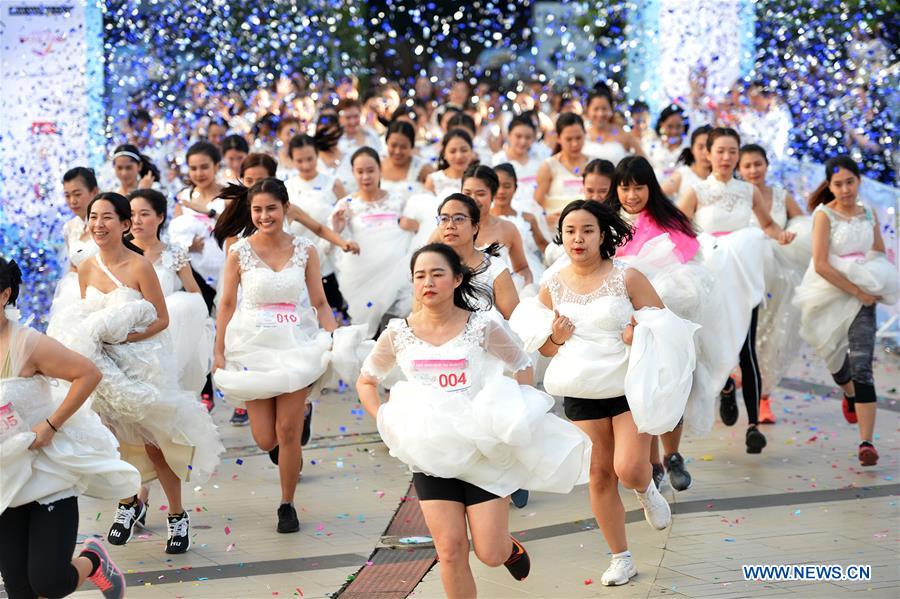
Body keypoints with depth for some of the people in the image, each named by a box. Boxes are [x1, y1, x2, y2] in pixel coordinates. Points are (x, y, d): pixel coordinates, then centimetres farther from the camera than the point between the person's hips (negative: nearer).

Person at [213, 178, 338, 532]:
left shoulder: (304, 251, 1)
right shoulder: (239, 253, -1)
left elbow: (320, 304, 5)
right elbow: (227, 305, 2)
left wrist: (336, 341, -9)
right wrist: (219, 354, -1)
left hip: (295, 348, 0)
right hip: (254, 349, 0)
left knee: (288, 432, -3)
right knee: (265, 440, 0)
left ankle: (287, 506, 14)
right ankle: (283, 451, 39)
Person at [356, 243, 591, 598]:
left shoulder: (483, 327, -6)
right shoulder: (397, 335, -1)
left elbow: (522, 365, 10)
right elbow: (366, 382, 15)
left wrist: (514, 413, -1)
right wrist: (384, 421, 2)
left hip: (483, 450, -1)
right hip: (431, 453, 1)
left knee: (490, 554, -1)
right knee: (451, 551, -6)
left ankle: (511, 548, 36)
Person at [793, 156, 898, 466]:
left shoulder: (869, 214, 6)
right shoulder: (824, 214, -7)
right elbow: (820, 264, -15)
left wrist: (870, 288, -3)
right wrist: (856, 291, -16)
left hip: (862, 296, 1)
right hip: (831, 296, -1)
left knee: (862, 366, -11)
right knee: (835, 358, 16)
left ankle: (866, 441, -14)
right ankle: (850, 395, 52)